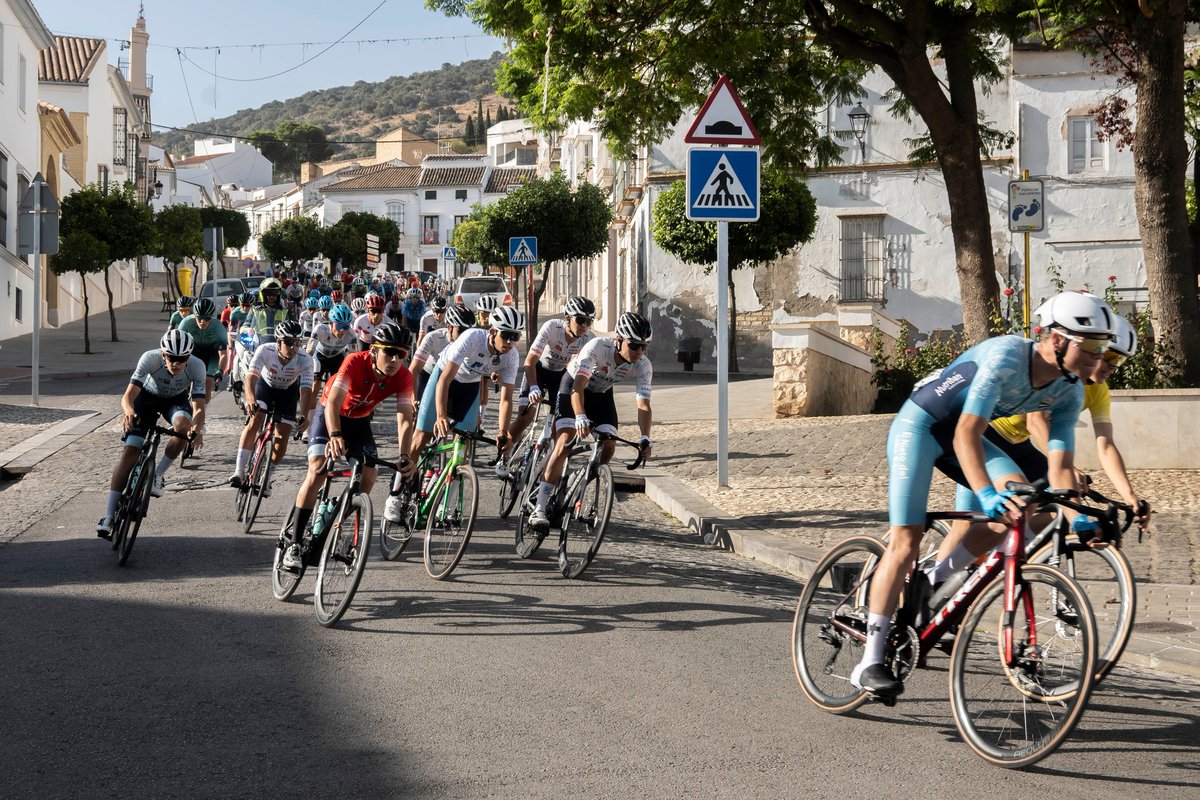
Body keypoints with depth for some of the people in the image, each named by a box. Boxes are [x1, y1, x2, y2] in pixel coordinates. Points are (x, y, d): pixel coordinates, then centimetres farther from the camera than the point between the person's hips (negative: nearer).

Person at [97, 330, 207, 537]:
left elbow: (198, 407, -35)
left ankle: (158, 474, -10)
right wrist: (129, 412, -62)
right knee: (130, 451, -13)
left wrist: (195, 430, -57)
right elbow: (128, 396, -39)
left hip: (176, 400, 0)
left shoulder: (196, 366, -32)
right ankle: (109, 516, -10)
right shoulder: (150, 358, -35)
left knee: (183, 426, -34)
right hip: (148, 396, 0)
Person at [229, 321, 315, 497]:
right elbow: (252, 376, -43)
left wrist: (304, 415, -52)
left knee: (282, 437, -6)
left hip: (288, 392, 1)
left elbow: (306, 389, -37)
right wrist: (250, 400, -62)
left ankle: (266, 478, 16)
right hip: (265, 385, -1)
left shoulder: (305, 359, -32)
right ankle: (239, 471, -24)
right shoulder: (265, 350, -34)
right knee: (254, 421, -25)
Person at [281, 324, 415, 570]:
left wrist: (404, 456, -44)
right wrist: (335, 436, -61)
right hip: (330, 414, -4)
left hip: (360, 421, 4)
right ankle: (293, 542, -16)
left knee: (368, 475, -12)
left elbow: (404, 419, -28)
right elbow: (332, 404, -43)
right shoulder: (355, 362, -35)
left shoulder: (403, 377, -24)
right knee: (317, 471, -20)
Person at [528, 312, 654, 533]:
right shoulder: (598, 347, -36)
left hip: (601, 393, 4)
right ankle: (539, 510, -23)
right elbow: (578, 387, -45)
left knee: (608, 447, -14)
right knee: (565, 444, -20)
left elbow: (644, 405, -30)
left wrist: (645, 438, -46)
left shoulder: (643, 366, -25)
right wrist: (580, 418, -61)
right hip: (573, 385, -4)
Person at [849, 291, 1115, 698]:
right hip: (919, 424, -7)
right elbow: (966, 434, -39)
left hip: (960, 433, 7)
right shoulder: (1007, 356, -32)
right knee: (906, 542, -14)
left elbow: (1060, 465, -10)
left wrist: (1077, 517, -25)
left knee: (1020, 497, -15)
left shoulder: (1069, 391, -10)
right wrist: (987, 495, -51)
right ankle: (870, 662, -10)